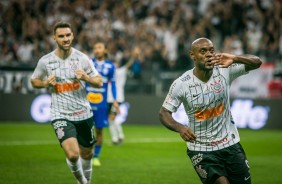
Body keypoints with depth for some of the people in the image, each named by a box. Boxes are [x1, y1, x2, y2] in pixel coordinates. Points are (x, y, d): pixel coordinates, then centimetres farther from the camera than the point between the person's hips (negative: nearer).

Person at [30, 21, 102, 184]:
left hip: (84, 114, 2)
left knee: (87, 154, 16)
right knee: (73, 154, -21)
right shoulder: (45, 61, -5)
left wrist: (86, 77, -20)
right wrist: (45, 83, -10)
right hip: (61, 115, -2)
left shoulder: (82, 58, -4)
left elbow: (99, 82, 0)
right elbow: (34, 81, 12)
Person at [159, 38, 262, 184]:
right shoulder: (181, 84, -12)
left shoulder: (224, 71, -7)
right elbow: (164, 113, -6)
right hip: (201, 150, -3)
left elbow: (256, 62, -11)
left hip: (231, 144, 3)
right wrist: (180, 128, -27)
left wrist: (235, 59, -31)